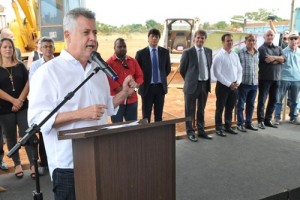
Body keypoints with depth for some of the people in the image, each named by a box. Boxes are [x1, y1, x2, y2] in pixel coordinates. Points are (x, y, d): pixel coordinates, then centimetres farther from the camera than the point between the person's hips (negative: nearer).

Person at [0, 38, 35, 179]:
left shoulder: (20, 66, 7)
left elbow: (28, 84, 1)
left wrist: (20, 101, -10)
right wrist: (13, 100, -13)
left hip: (23, 107, 0)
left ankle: (33, 165, -1)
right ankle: (17, 164, 20)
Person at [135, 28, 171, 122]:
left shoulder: (165, 52, 2)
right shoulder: (141, 53, -5)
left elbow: (168, 68, 13)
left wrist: (162, 77, 7)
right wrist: (143, 81, 1)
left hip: (160, 87, 2)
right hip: (147, 87, -2)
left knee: (159, 115, 11)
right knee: (146, 115, 6)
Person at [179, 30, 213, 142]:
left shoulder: (209, 51, 5)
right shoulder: (188, 52, -9)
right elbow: (182, 69, -1)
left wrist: (207, 80, 15)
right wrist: (189, 80, 7)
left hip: (205, 84, 4)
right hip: (192, 85, -4)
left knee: (201, 110, 15)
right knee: (190, 110, 5)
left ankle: (201, 131, 27)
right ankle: (190, 132, 18)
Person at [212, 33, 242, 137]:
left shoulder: (235, 55, 9)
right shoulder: (219, 56, -11)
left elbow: (239, 70, 13)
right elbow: (217, 73, -16)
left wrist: (238, 82, -3)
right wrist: (229, 84, -15)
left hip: (234, 86, 6)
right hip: (223, 85, -6)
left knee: (230, 108, 15)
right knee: (220, 108, 4)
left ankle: (228, 127, 28)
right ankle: (219, 128, 15)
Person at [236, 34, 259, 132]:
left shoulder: (257, 52, 9)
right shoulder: (240, 52, -9)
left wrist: (256, 78, 16)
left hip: (254, 83, 6)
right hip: (244, 82, -6)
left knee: (251, 104, 13)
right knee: (241, 104, 4)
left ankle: (248, 123, 25)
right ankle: (240, 124, 13)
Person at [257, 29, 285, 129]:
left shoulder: (278, 48, 15)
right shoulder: (262, 48, -4)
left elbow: (283, 59, 0)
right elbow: (267, 59, -18)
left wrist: (272, 58, -12)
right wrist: (277, 58, -4)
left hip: (276, 78, 6)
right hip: (265, 78, -6)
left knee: (273, 100, 9)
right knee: (262, 100, -1)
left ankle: (268, 120, 19)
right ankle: (261, 120, 6)